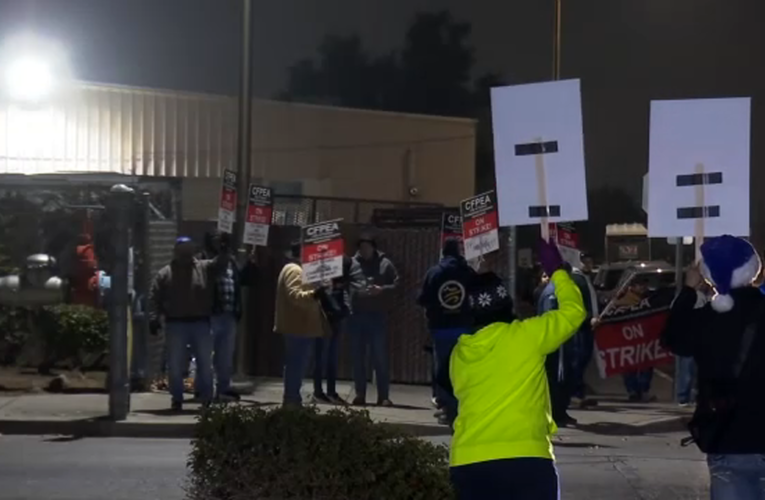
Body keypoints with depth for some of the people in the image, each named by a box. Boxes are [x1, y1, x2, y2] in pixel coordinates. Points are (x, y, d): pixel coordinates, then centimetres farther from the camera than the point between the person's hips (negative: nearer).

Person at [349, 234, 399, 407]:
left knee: (380, 357, 0)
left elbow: (397, 285, 1)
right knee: (358, 357, 7)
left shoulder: (385, 264, 4)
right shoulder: (352, 263, 5)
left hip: (378, 316, -1)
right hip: (357, 315, 1)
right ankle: (360, 394, 15)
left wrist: (382, 290, -14)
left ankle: (384, 396, 5)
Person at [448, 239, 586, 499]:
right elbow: (574, 312, 9)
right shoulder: (525, 336, -1)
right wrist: (557, 271, 21)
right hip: (525, 458, -4)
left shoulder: (460, 353, 11)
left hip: (467, 462, 4)